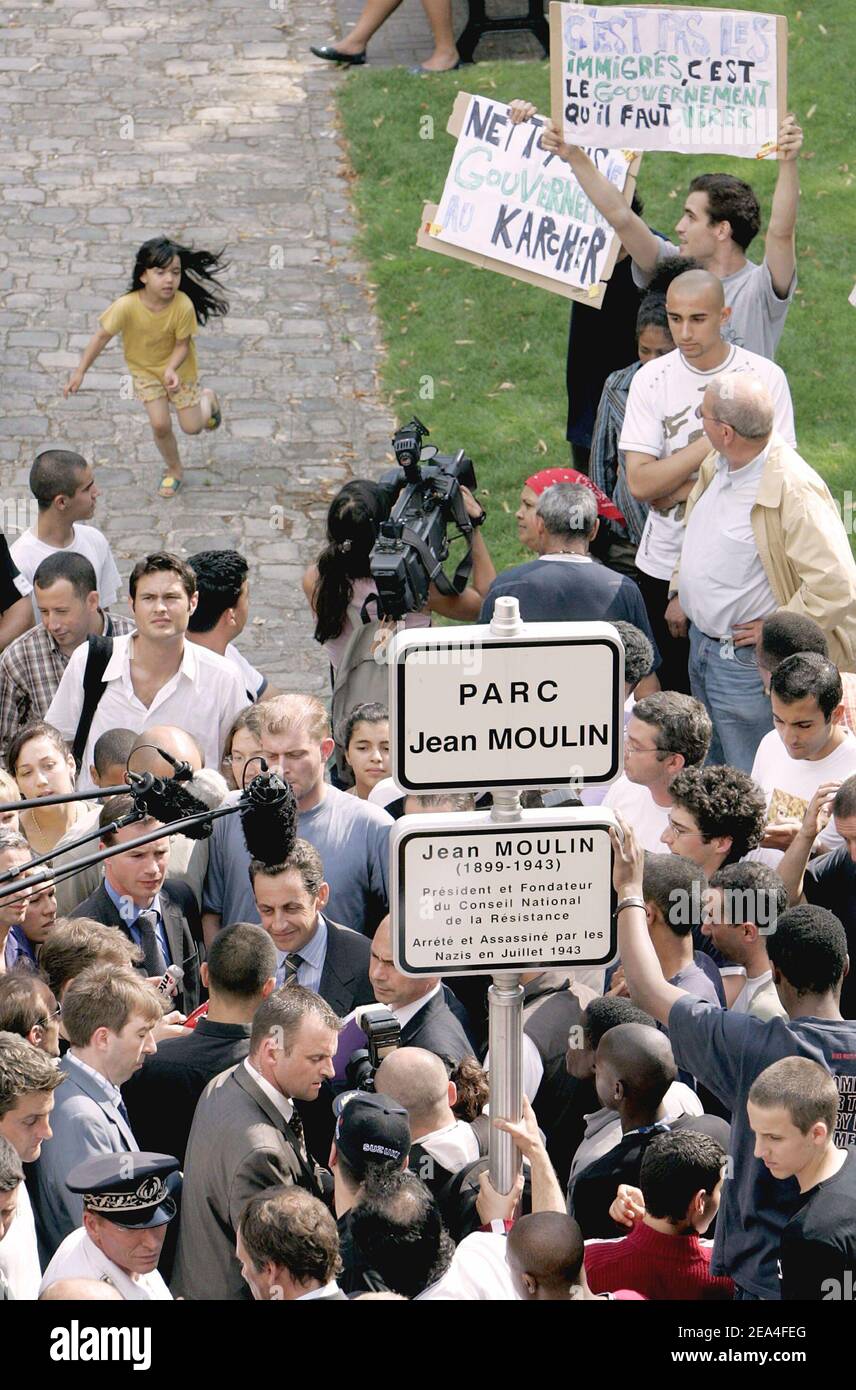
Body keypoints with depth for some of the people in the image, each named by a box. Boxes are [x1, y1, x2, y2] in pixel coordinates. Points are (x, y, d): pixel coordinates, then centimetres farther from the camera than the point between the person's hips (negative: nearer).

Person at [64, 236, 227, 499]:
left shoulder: (183, 306, -33)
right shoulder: (127, 306, -33)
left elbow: (182, 344, -19)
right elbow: (102, 336, -20)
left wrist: (171, 369, -38)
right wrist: (80, 372, -17)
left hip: (177, 366, 0)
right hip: (144, 369, 0)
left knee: (192, 427, 7)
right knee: (160, 424, -7)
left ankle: (206, 399, 44)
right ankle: (174, 471, 23)